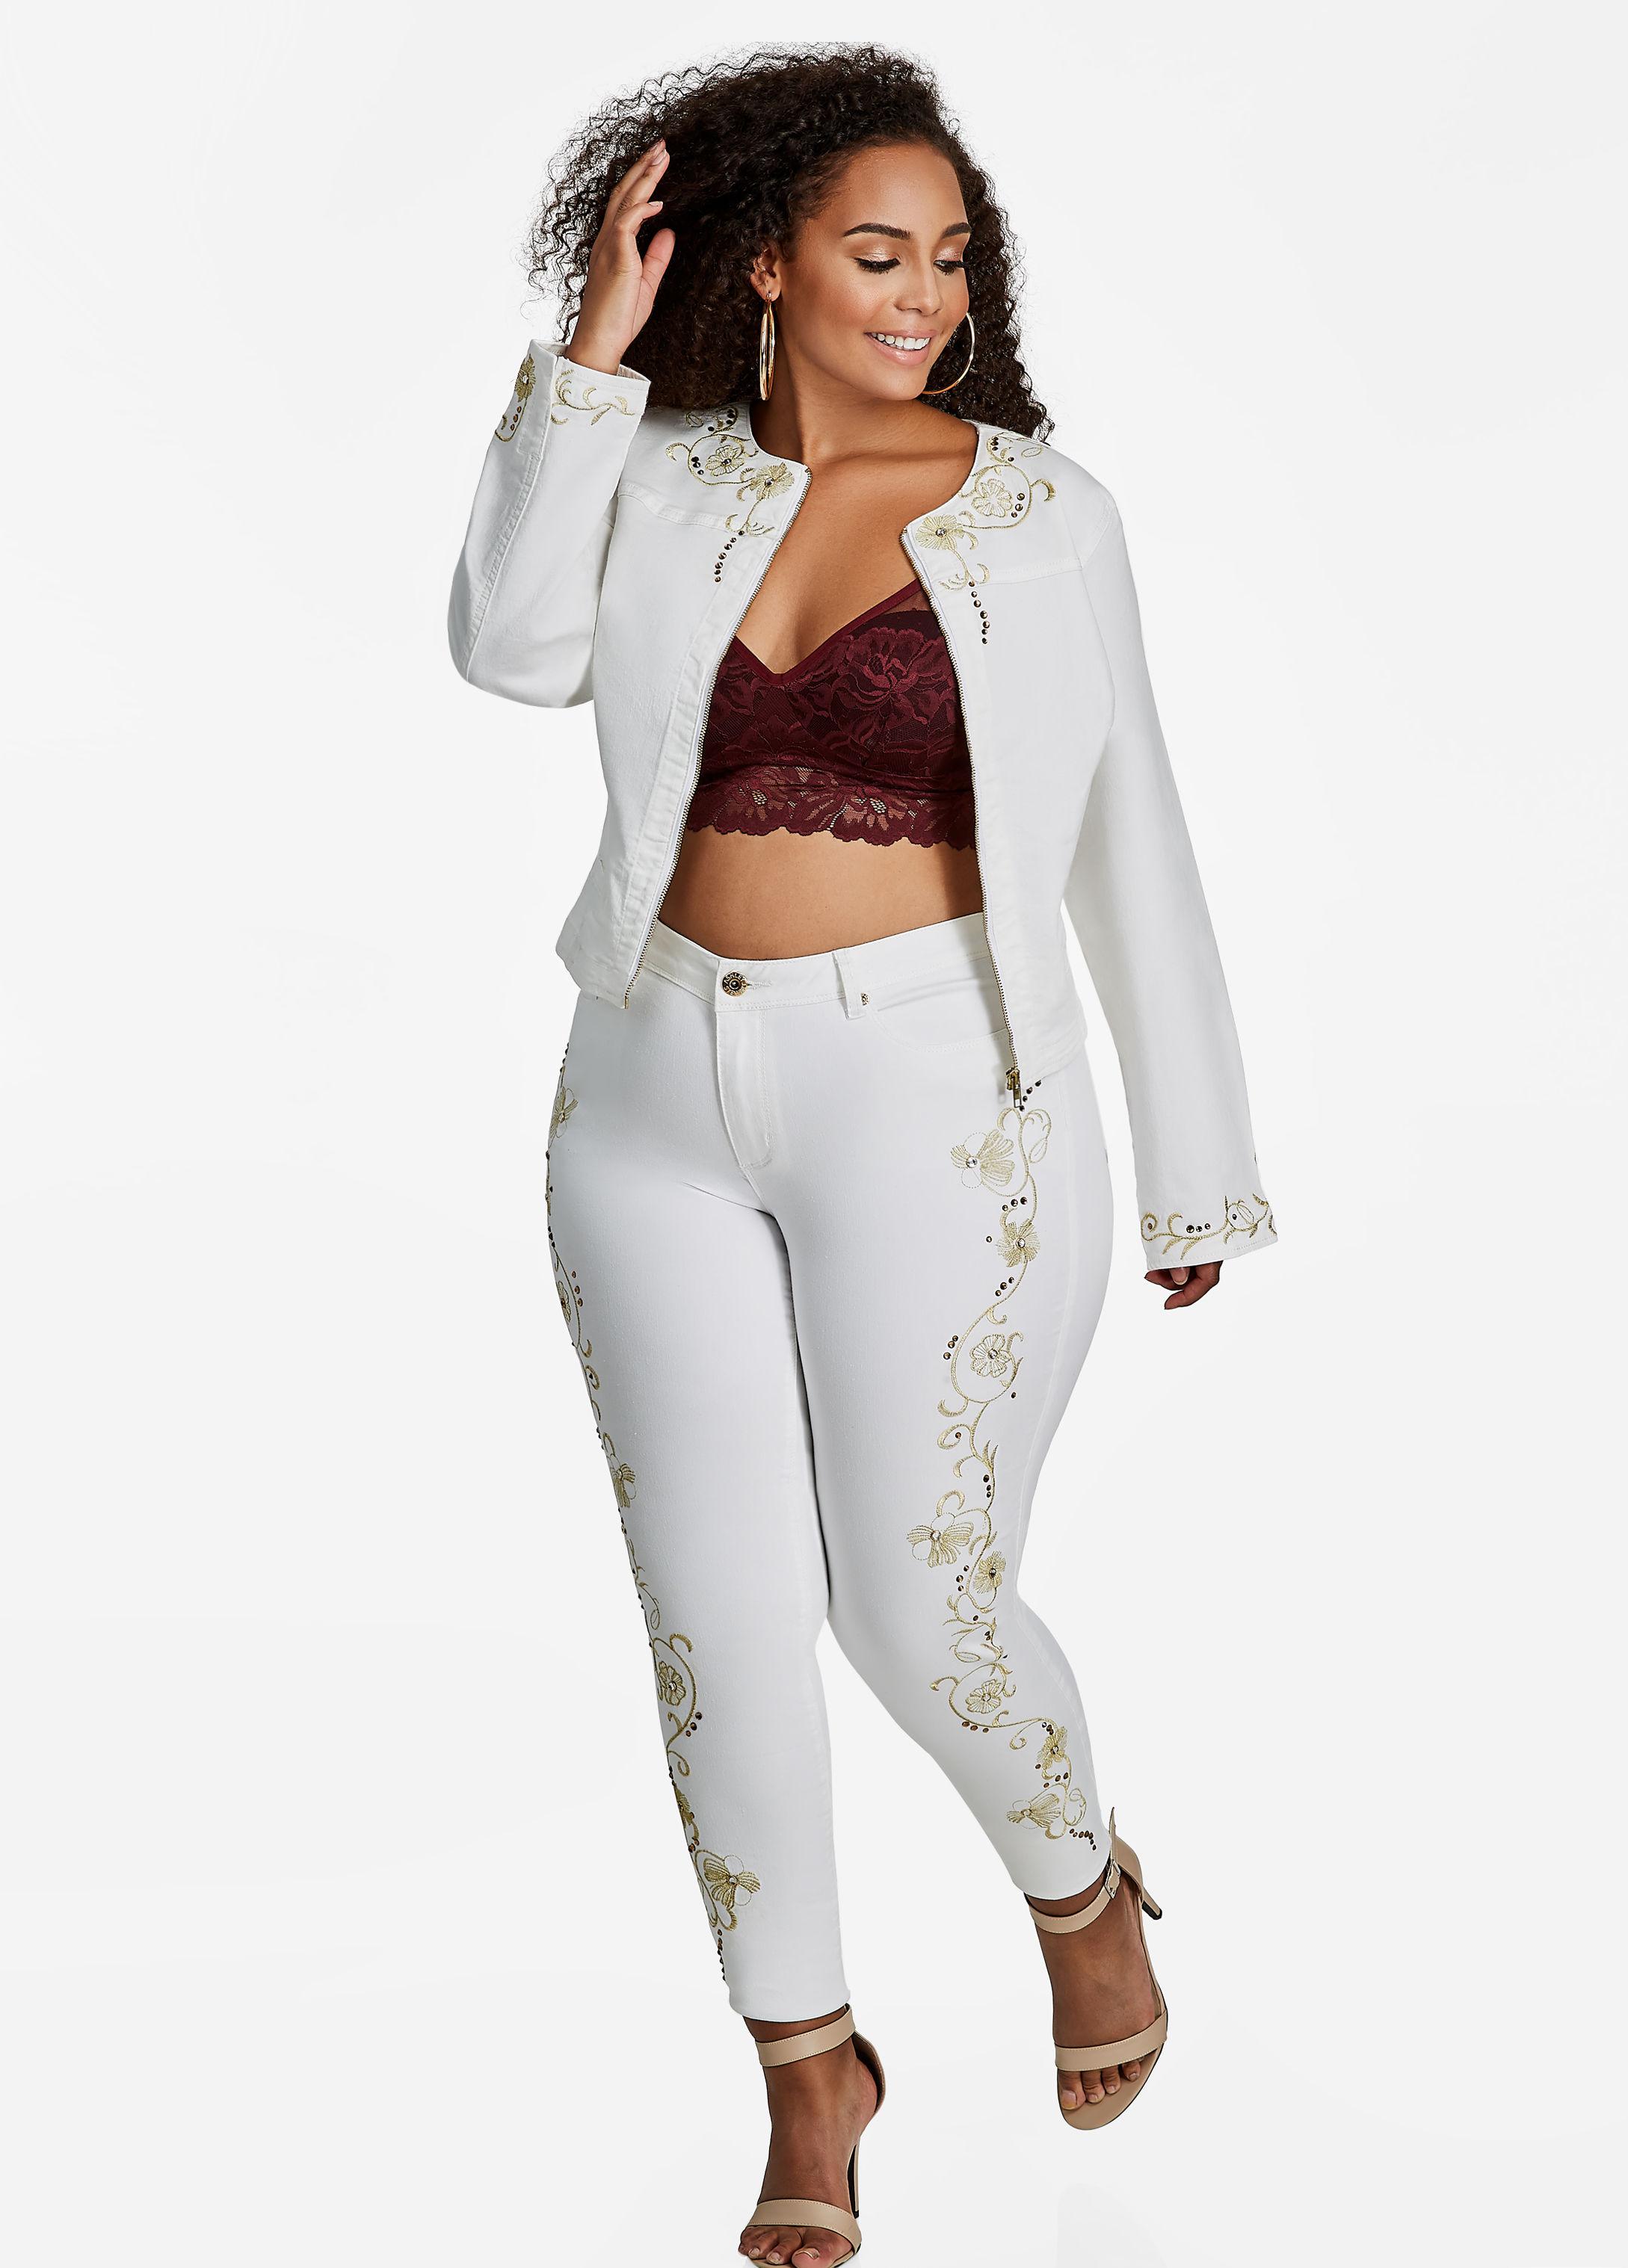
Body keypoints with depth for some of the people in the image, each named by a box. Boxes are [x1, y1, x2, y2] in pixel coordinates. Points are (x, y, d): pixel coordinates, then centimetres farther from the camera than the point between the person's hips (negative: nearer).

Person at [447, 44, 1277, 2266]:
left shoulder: (1040, 507, -1)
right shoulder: (666, 481, 4)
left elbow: (1128, 838, 2)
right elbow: (512, 648, -15)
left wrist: (1200, 1161, 5)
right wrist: (589, 355, -16)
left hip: (934, 1106, -3)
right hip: (659, 1106, 3)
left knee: (924, 1612, 1)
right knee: (720, 1620, 7)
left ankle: (1083, 1889, 36)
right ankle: (810, 2064, 28)